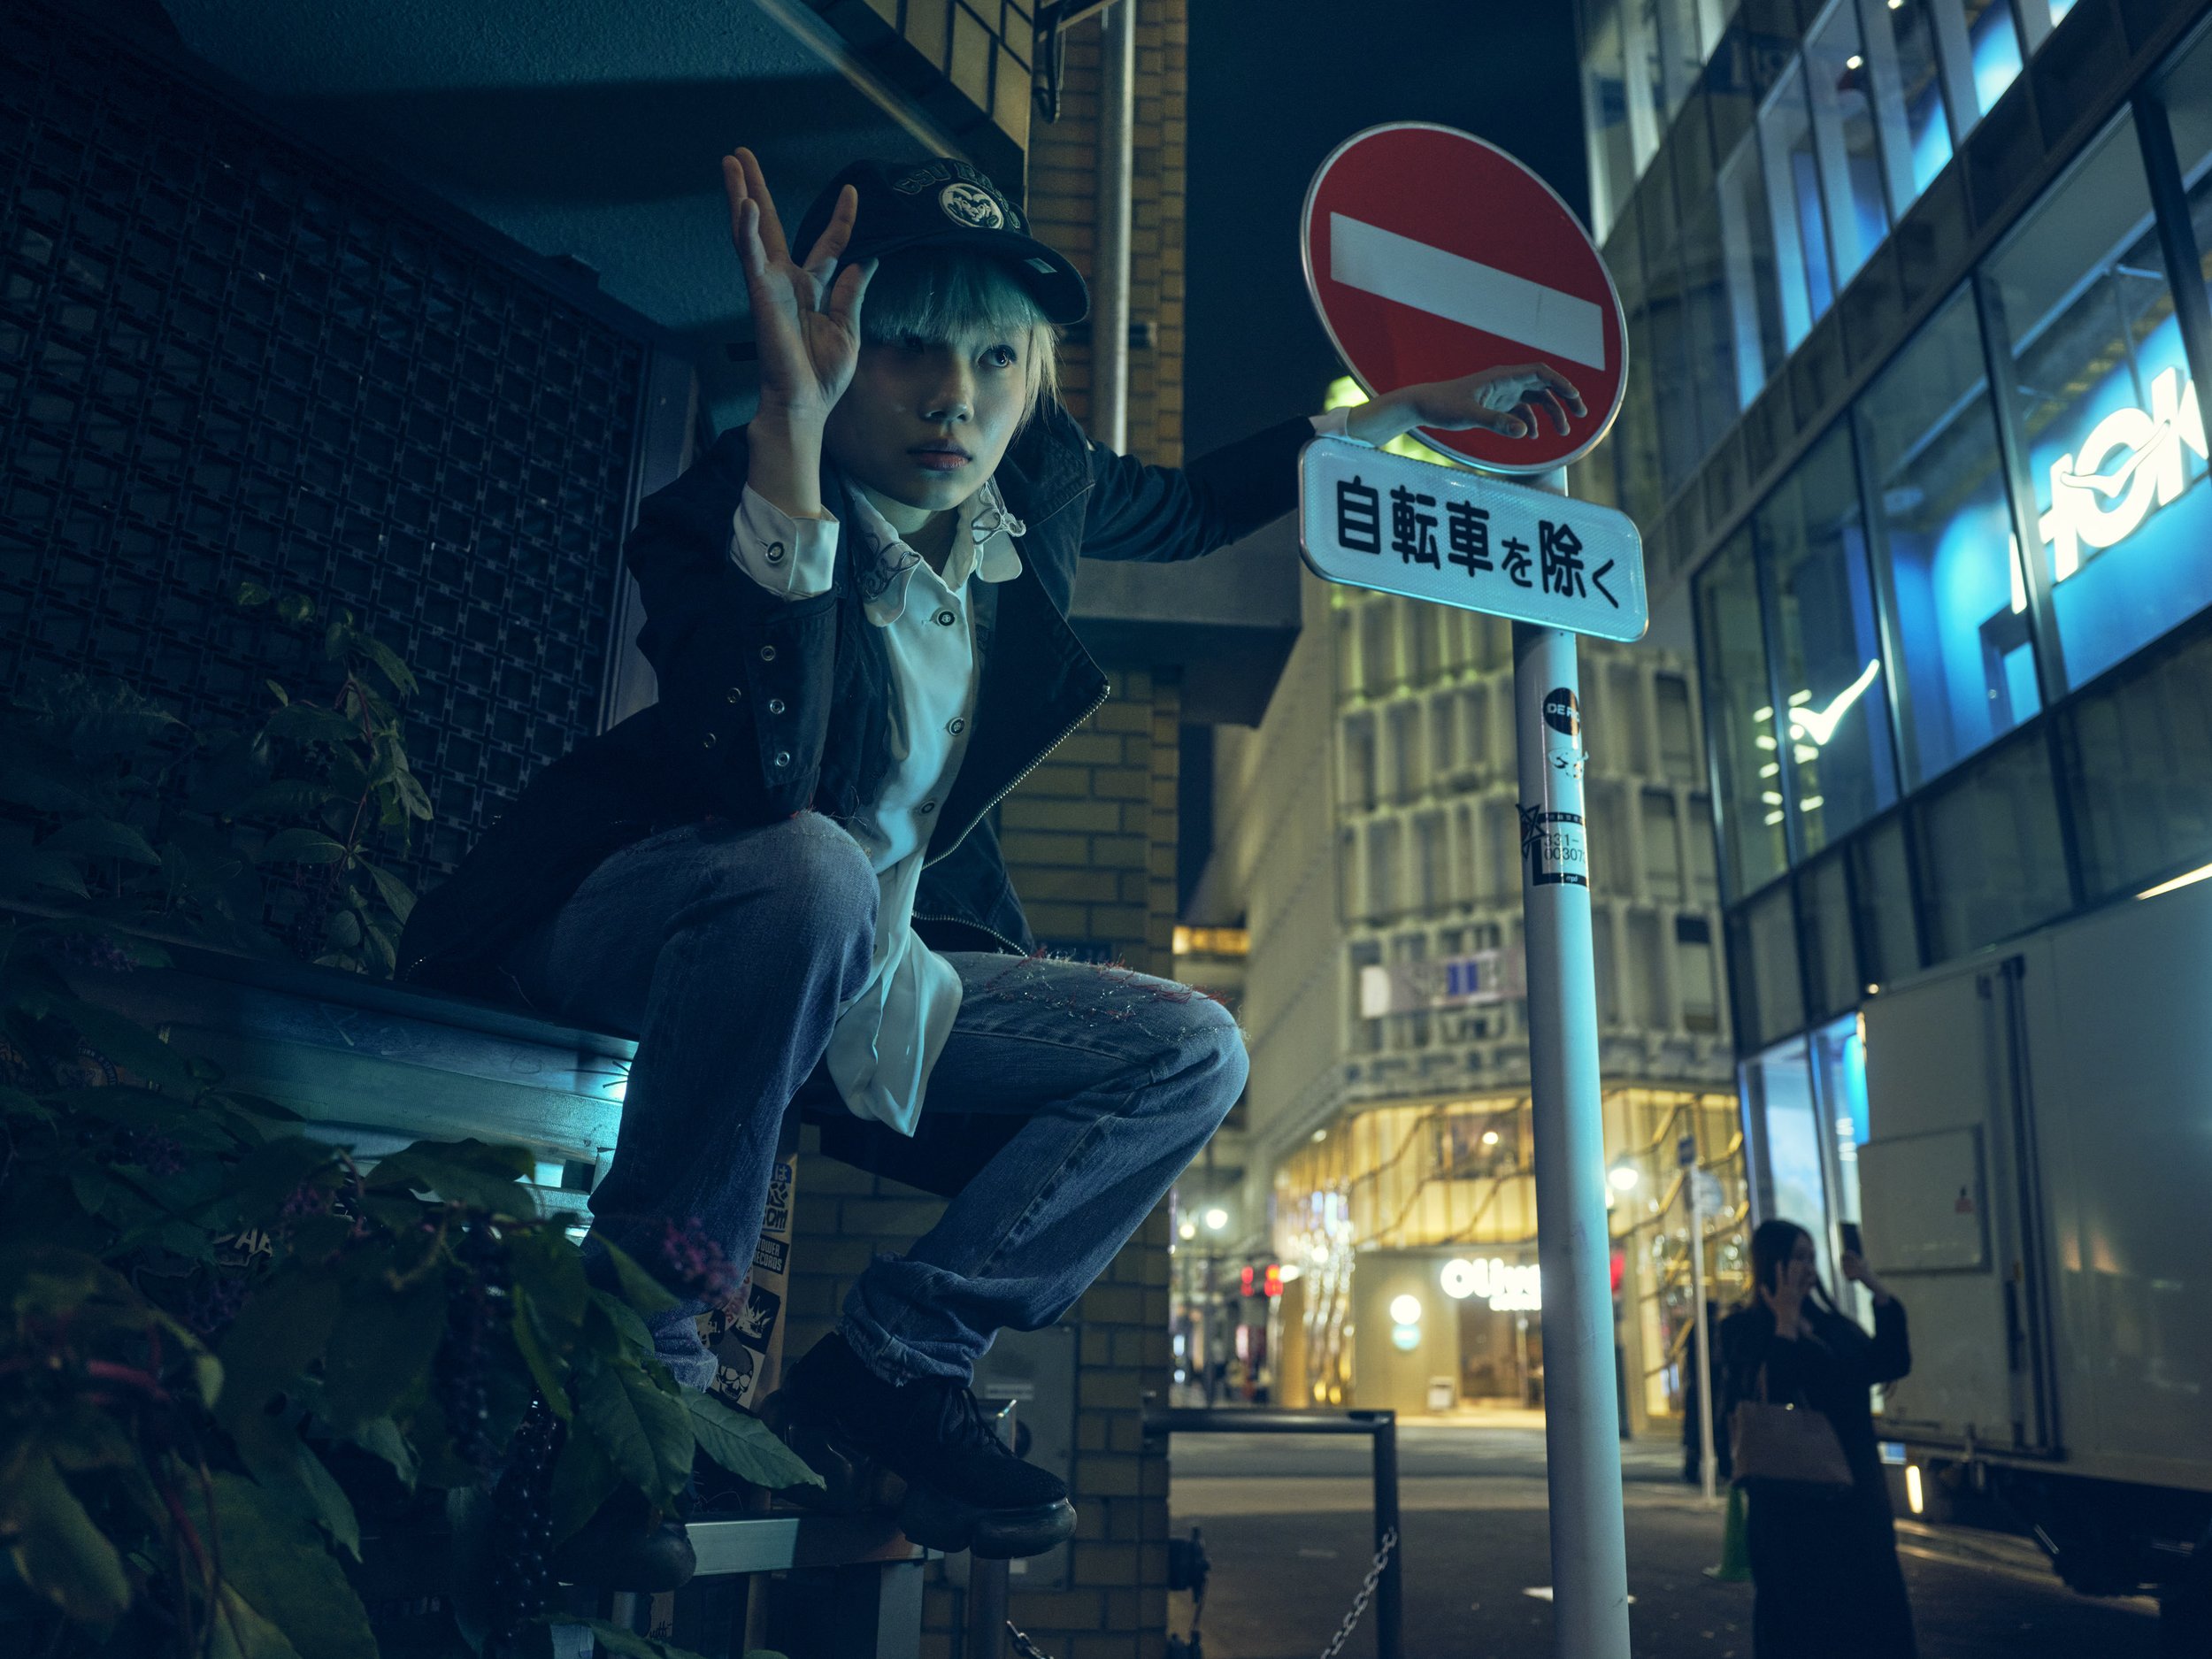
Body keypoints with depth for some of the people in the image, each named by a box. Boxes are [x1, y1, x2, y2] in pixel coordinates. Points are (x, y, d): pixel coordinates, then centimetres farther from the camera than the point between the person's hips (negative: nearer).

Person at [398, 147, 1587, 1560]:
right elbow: (758, 782, -41)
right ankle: (639, 1343, -21)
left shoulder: (1038, 486, -3)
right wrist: (792, 419, -44)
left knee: (1193, 1051, -2)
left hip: (859, 975, 7)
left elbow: (1194, 506, 20)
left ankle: (884, 1369, -6)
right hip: (627, 937, -6)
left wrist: (1406, 411, 19)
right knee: (813, 867, -40)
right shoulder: (720, 505, -21)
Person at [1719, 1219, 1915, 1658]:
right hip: (1789, 1498, -6)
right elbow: (1766, 1394, -22)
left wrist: (1879, 1292, -4)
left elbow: (1892, 1364, 2)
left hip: (1856, 1494, 6)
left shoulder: (1831, 1324, 12)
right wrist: (1785, 1325, -21)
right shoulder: (1742, 1330, -7)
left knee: (1871, 1609, 9)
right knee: (1799, 1617, 2)